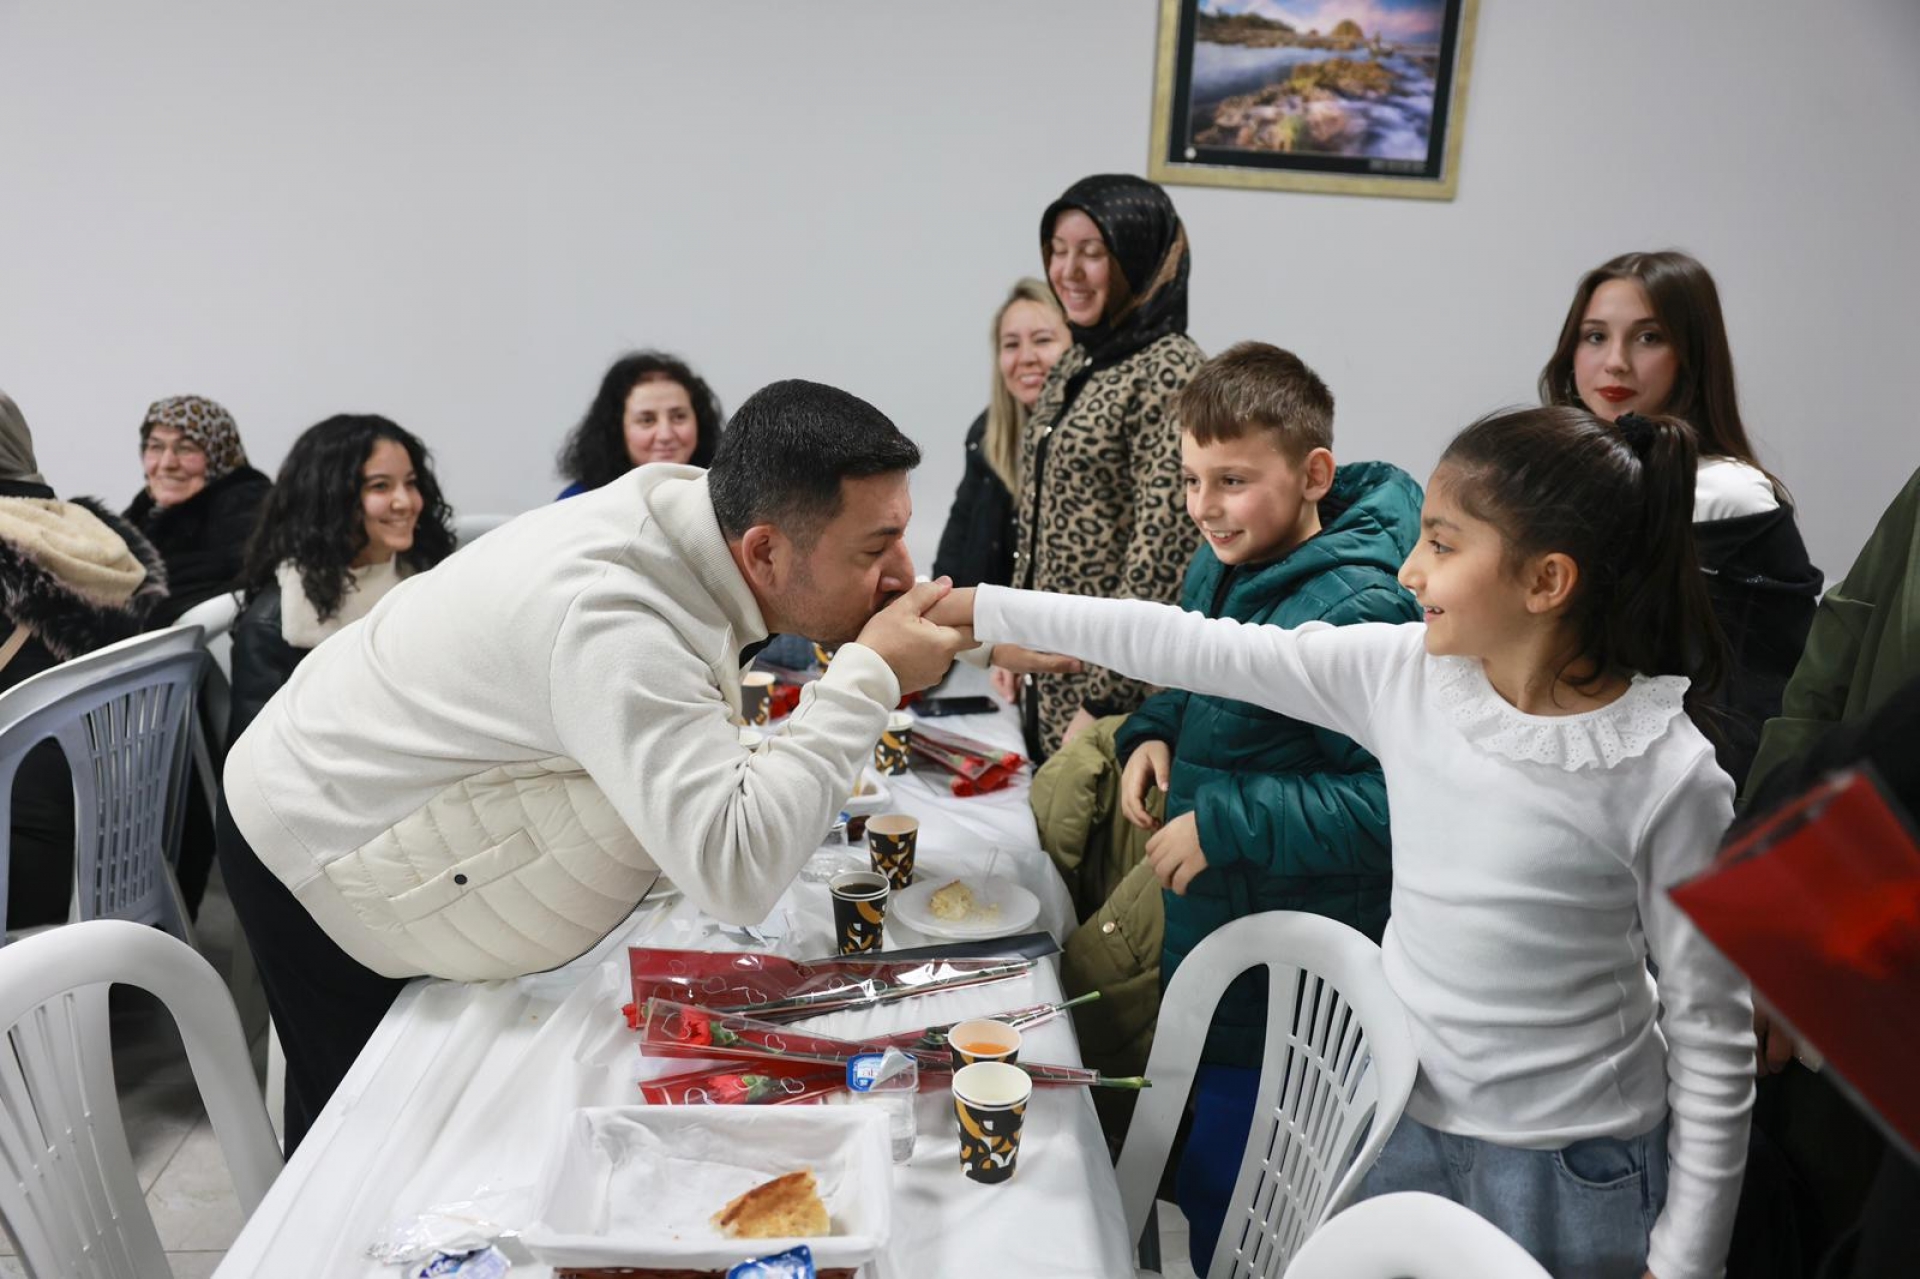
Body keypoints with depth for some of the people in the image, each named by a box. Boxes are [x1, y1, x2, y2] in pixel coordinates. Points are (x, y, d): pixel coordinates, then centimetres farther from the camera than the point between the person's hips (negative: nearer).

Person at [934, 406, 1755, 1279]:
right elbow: (1201, 650, -8)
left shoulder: (1668, 778, -21)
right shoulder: (1405, 672, -10)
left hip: (1569, 1172, -4)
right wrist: (979, 608, -5)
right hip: (1406, 1118, 4)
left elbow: (1712, 1033, -12)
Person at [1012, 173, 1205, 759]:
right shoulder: (1075, 366, 11)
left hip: (1116, 692, -8)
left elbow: (1162, 551, -20)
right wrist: (1013, 641, 15)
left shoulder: (1169, 372, -15)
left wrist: (1103, 703, -20)